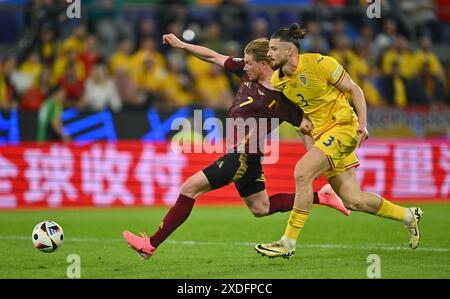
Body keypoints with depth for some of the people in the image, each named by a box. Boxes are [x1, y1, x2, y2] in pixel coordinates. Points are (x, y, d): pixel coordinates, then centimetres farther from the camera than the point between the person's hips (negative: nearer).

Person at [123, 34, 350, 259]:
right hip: (238, 155, 9)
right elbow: (214, 57, 11)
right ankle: (320, 197, 27)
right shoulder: (247, 72, 3)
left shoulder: (282, 98, -16)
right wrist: (182, 45, 9)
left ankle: (151, 244, -6)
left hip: (243, 156, -9)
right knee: (260, 209, 22)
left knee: (189, 189, -10)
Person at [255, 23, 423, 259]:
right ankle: (408, 216, 27)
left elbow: (354, 89, -7)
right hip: (323, 134, 7)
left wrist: (362, 124, -15)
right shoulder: (277, 80, 5)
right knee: (353, 201, 4)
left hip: (343, 127, -7)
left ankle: (289, 242, -18)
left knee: (302, 172, -23)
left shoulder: (318, 63, -14)